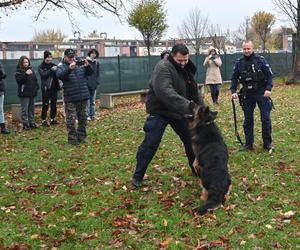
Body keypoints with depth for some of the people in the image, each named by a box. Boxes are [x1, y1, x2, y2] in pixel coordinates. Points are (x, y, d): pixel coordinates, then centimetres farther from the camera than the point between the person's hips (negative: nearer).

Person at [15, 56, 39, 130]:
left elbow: (35, 79, 21)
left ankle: (31, 123, 20)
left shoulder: (31, 69, 14)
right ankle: (25, 124, 0)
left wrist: (37, 87, 10)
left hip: (32, 93, 6)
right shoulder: (19, 71, -4)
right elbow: (18, 80, -19)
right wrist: (26, 74, -27)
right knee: (25, 110, -4)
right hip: (24, 93, -6)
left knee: (31, 109, 12)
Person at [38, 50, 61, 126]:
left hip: (54, 87, 5)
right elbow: (43, 75, -17)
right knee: (45, 104, -4)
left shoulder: (53, 65, 10)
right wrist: (51, 70, -25)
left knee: (54, 103, 9)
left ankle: (53, 119, 19)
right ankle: (43, 120, 3)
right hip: (46, 88, -4)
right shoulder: (41, 66, -1)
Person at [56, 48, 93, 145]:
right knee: (71, 119, -1)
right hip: (70, 99, -4)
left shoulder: (80, 64, 10)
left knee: (82, 118, 12)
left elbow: (90, 73, 4)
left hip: (83, 97, 4)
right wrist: (70, 68, -36)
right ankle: (72, 138, 9)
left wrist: (87, 66, -18)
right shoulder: (61, 67, -1)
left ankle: (81, 136, 23)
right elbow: (59, 75, -21)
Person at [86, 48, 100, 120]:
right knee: (87, 101, -4)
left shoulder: (97, 62, 9)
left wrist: (97, 81, 8)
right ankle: (88, 115, 2)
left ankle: (93, 115, 19)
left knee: (93, 101, 12)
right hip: (87, 84, -5)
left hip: (94, 84, 5)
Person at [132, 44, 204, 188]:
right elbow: (166, 93, -39)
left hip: (180, 111, 8)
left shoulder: (186, 69, 4)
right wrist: (188, 106, -47)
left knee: (191, 139, 12)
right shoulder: (163, 68, -24)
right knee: (150, 144, -7)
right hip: (160, 112, -7)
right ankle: (138, 176, 7)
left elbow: (194, 91, 10)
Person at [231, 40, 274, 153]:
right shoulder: (239, 62, 4)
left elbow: (269, 75, -5)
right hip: (247, 95, 3)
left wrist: (268, 89, -16)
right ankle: (249, 144, 17)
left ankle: (268, 143, 10)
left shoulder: (260, 60, -5)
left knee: (265, 118, -1)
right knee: (247, 120, 8)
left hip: (261, 93, -3)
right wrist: (233, 91, -4)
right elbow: (234, 78, 9)